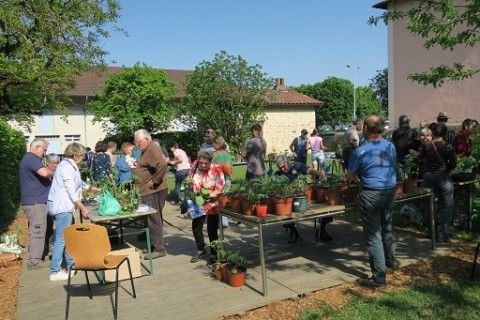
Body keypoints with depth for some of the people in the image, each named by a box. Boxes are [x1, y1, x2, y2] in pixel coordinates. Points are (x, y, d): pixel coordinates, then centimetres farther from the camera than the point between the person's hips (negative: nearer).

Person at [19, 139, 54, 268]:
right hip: (35, 201, -11)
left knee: (35, 230, 16)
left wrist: (49, 171, 8)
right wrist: (53, 172, -11)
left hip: (34, 201, 11)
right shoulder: (31, 158, -16)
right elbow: (44, 173, -32)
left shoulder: (29, 159, 19)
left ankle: (34, 257, 25)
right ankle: (34, 260, 1)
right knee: (38, 231, -5)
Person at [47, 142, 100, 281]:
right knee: (61, 239, -5)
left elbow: (78, 182, 32)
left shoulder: (69, 166, 16)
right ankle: (55, 272, 1)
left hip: (63, 206, 11)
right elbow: (71, 191, -19)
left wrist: (92, 188, 36)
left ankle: (71, 264, 27)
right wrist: (83, 208, -16)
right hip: (62, 207, -11)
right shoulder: (67, 167, -16)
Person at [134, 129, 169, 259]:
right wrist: (138, 165, 13)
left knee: (154, 219, -5)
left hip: (154, 191, -10)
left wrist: (154, 181, -22)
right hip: (149, 191, 10)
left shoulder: (153, 148, -14)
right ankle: (154, 244, 27)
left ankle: (159, 249, 3)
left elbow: (162, 164, -30)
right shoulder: (146, 150, 18)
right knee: (152, 219, 16)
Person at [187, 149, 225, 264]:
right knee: (196, 227, 11)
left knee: (212, 229, 2)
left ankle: (214, 254, 20)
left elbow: (220, 189, -18)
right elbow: (189, 180, 10)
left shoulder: (216, 170, -20)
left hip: (212, 204, -5)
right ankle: (201, 249, 34)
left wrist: (209, 195, -31)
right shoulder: (195, 166, -6)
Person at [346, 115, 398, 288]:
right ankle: (390, 259, 46)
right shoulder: (391, 147, 3)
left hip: (371, 194, -6)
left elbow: (350, 176, -4)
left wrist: (359, 176, 18)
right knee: (387, 228, 26)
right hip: (390, 192, 6)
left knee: (374, 235, 0)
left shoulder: (361, 151, -15)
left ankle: (379, 277, 4)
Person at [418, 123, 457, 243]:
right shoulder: (449, 147, -8)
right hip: (443, 178, -2)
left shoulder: (426, 145, -4)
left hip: (428, 176, 2)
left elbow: (420, 157, 13)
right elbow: (453, 164, -7)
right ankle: (443, 234, 2)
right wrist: (445, 168, 11)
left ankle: (430, 232, 20)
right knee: (446, 206, 6)